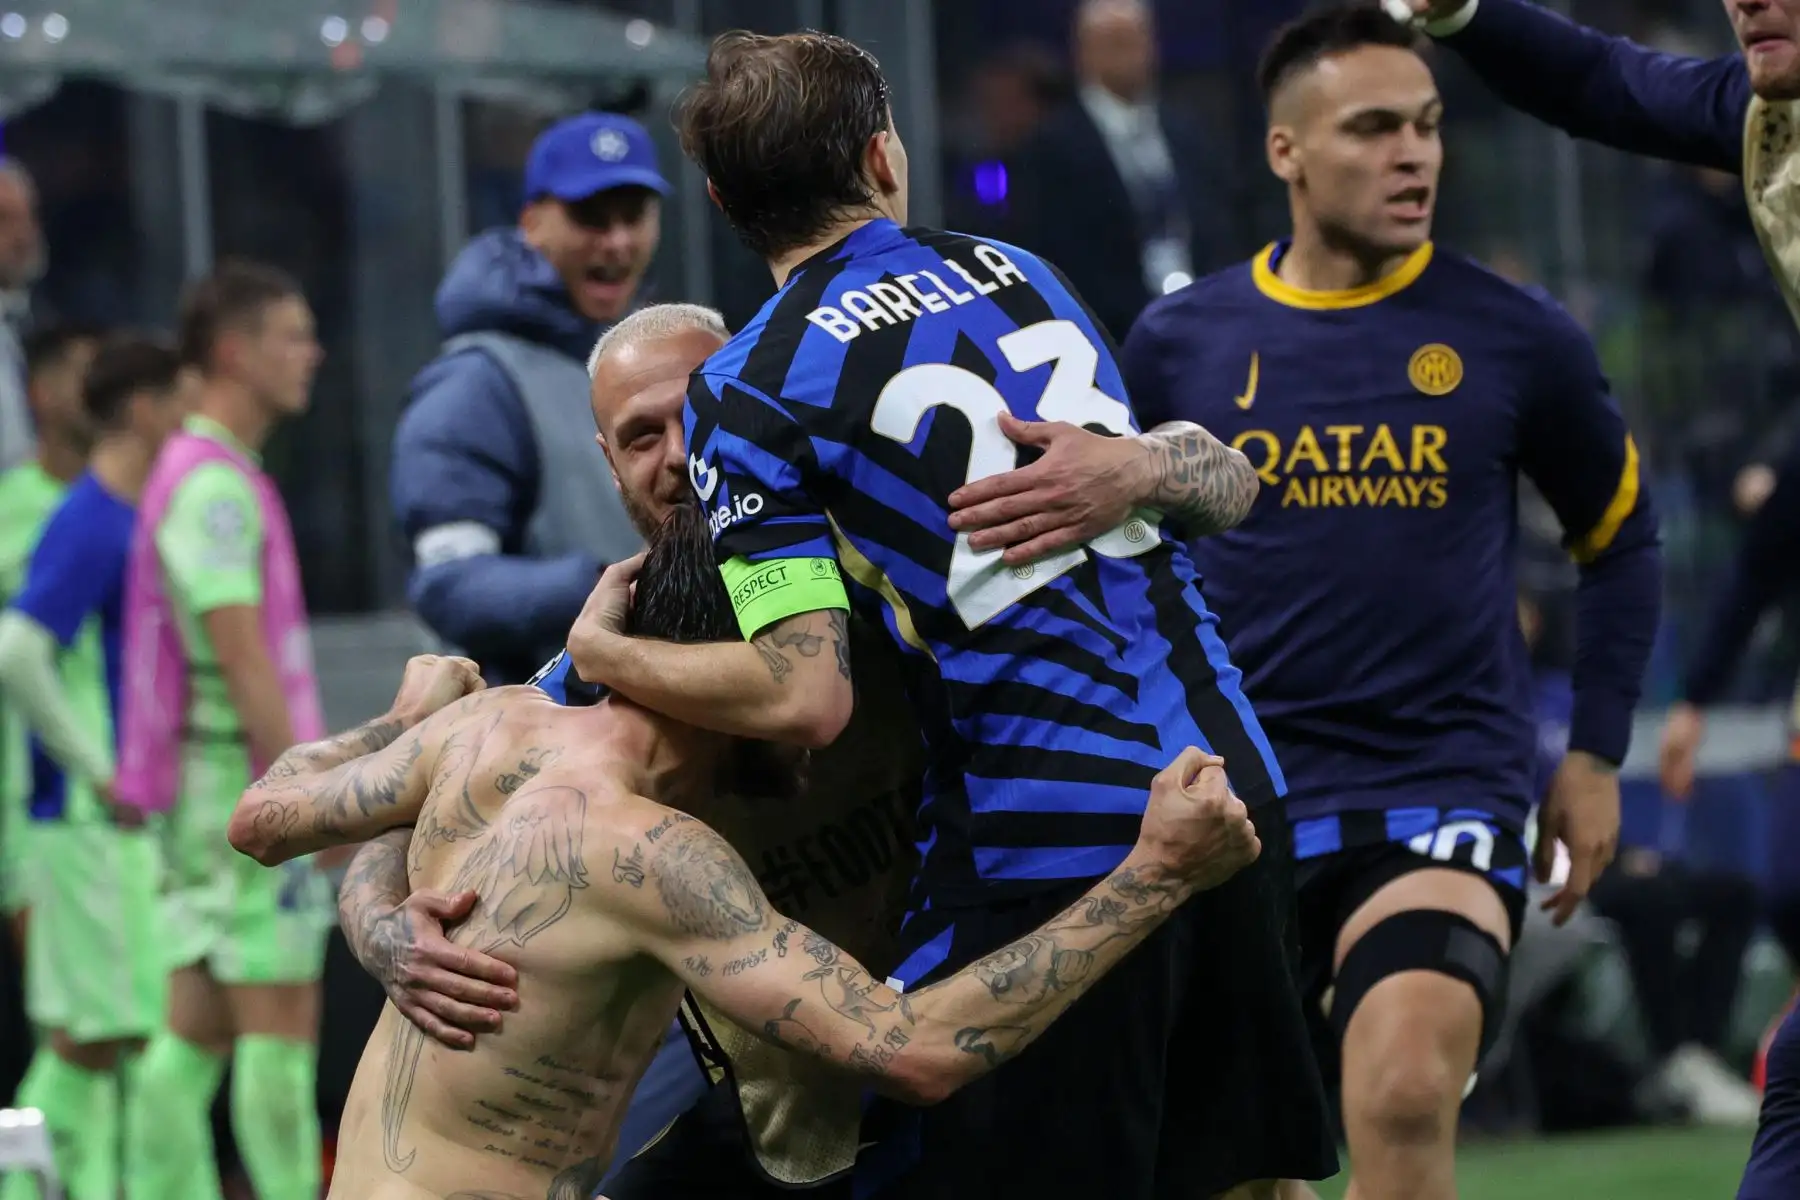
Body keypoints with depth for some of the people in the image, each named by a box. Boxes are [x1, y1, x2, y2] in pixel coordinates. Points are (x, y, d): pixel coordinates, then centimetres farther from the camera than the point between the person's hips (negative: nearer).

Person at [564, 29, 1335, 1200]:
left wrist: (601, 650, 1)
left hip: (1051, 849, -6)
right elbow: (1221, 483, 23)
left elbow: (805, 698, -12)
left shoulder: (747, 393, -4)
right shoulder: (1019, 273, 15)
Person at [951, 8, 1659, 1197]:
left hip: (1447, 790, -2)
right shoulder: (1181, 342, 2)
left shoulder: (1513, 337, -1)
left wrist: (1596, 758, 9)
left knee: (1405, 1093, -26)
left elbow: (1622, 538, 13)